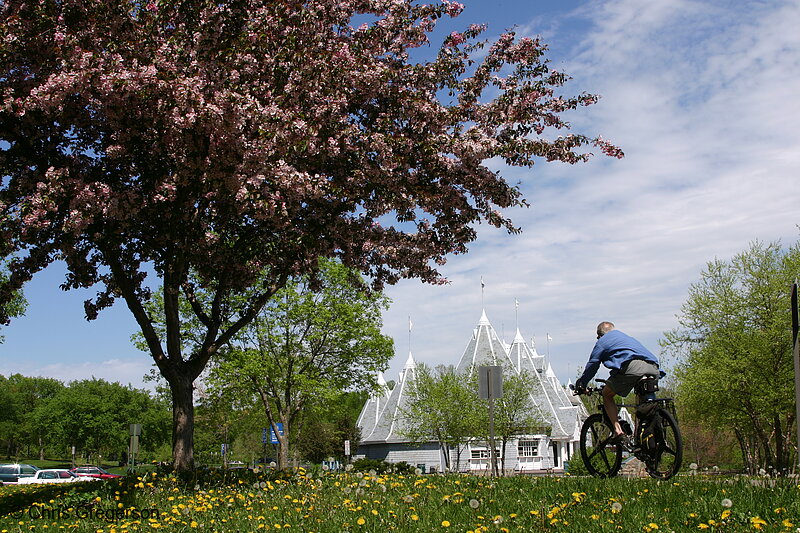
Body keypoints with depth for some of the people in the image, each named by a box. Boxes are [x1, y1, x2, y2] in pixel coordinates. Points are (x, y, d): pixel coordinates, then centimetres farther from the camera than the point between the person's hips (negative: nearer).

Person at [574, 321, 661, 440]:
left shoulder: (602, 341, 21)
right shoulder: (628, 337, 40)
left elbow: (592, 365, 21)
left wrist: (581, 385, 32)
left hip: (632, 366, -6)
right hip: (653, 368, 6)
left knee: (607, 395, 13)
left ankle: (617, 429, -2)